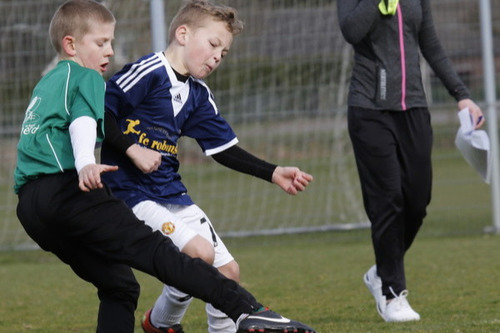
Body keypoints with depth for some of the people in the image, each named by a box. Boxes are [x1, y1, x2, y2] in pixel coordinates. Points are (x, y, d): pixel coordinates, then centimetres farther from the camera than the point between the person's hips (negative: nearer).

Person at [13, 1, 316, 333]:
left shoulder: (45, 85, 31)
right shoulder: (85, 79, 4)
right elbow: (82, 122, -15)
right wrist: (85, 164, -34)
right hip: (67, 190, -9)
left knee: (118, 286, 14)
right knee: (157, 251, -22)